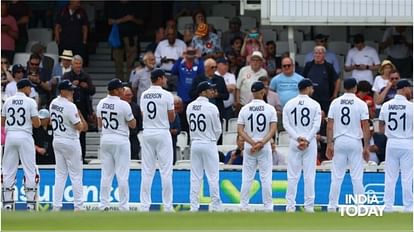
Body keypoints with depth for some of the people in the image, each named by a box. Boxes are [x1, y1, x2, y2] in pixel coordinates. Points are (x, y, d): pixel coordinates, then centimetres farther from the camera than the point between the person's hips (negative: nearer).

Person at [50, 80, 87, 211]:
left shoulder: (53, 103, 5)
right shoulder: (70, 106, -19)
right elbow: (79, 127, -18)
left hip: (56, 140, 7)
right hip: (70, 141, -7)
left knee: (60, 175, 10)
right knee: (76, 175, 1)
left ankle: (56, 206, 5)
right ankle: (78, 206, 2)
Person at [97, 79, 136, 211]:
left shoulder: (101, 104, 2)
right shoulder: (123, 105, -16)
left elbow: (100, 125, 11)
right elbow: (133, 125, -8)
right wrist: (131, 116, 7)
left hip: (105, 140, 5)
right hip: (121, 141, -5)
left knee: (106, 174, 9)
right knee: (122, 175, -1)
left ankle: (103, 205, 8)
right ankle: (123, 207, -1)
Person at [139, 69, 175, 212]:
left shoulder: (144, 95, 6)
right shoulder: (167, 95, -8)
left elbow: (143, 116, 11)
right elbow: (171, 118, -5)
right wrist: (173, 109, 13)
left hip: (147, 133, 4)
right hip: (162, 133, -4)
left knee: (147, 171, 6)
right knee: (166, 171, 0)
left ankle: (144, 206, 3)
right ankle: (167, 206, -1)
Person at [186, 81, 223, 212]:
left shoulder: (190, 107, 2)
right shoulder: (211, 107, -13)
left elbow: (191, 125, 10)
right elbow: (218, 129, -6)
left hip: (195, 144, 5)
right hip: (209, 144, -5)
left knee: (195, 177, 8)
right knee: (213, 176, 2)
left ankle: (194, 206, 6)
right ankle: (215, 206, 2)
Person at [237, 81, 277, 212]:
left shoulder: (245, 109, 0)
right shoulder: (270, 109, -4)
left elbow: (240, 130, -6)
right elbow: (273, 130, -13)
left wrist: (252, 143, -12)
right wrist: (262, 143, -18)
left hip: (248, 147, 1)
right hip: (265, 147, -1)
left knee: (246, 178, 6)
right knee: (266, 178, 3)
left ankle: (243, 206, 4)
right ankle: (268, 207, 2)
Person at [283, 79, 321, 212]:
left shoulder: (289, 104, 3)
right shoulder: (315, 104, -2)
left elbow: (286, 125, -4)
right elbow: (317, 125, -9)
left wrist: (298, 138, -9)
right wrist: (307, 140, -11)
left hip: (294, 142, 2)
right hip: (310, 143, -2)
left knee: (292, 176, 4)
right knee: (309, 176, 2)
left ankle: (290, 206, 1)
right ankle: (309, 206, 0)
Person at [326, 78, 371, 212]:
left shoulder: (335, 103, 3)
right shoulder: (361, 104, -4)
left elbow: (330, 125, 0)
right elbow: (365, 127, -7)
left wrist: (329, 144, 2)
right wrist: (366, 147, -4)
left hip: (339, 142, 2)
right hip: (355, 142, -2)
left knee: (336, 177, 6)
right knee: (357, 178, 1)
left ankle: (332, 207, 4)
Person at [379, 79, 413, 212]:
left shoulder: (386, 106, 2)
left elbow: (381, 129, 8)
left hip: (391, 143, 4)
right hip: (407, 144, -4)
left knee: (390, 177, 8)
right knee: (407, 178, 3)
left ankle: (388, 206, 8)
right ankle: (408, 207, 5)